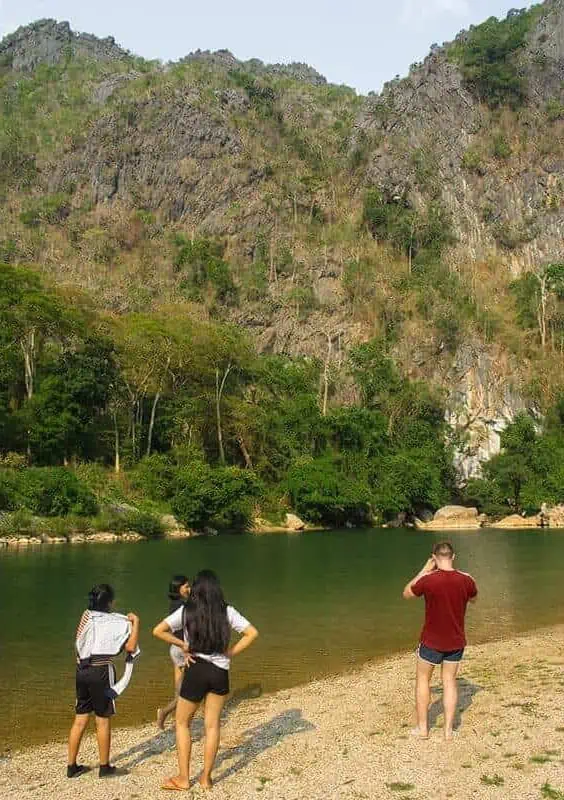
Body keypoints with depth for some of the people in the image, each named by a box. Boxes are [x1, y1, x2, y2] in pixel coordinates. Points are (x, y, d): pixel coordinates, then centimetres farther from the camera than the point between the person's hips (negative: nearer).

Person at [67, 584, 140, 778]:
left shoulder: (86, 616, 4)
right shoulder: (115, 622, -11)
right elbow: (130, 647, -13)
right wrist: (135, 622, -5)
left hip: (81, 670, 6)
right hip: (101, 672, -6)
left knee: (80, 719, 14)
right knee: (103, 720, 7)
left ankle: (72, 766, 21)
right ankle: (104, 767, 17)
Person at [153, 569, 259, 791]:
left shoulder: (187, 611, -7)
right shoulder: (227, 611, -3)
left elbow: (158, 631, -14)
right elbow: (252, 633, -5)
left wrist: (182, 644, -6)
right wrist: (230, 653, -1)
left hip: (196, 669, -2)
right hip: (220, 671, 2)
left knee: (182, 723, 17)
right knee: (212, 725, 15)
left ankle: (183, 779, 20)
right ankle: (206, 778, 22)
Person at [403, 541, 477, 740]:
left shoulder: (428, 580, -21)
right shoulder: (466, 580, -10)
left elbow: (406, 593, -1)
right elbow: (473, 598, 13)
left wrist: (424, 571, -1)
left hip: (431, 641, -3)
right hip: (456, 641, 3)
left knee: (422, 679, 15)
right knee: (450, 681, 15)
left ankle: (422, 727, 19)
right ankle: (448, 729, 17)